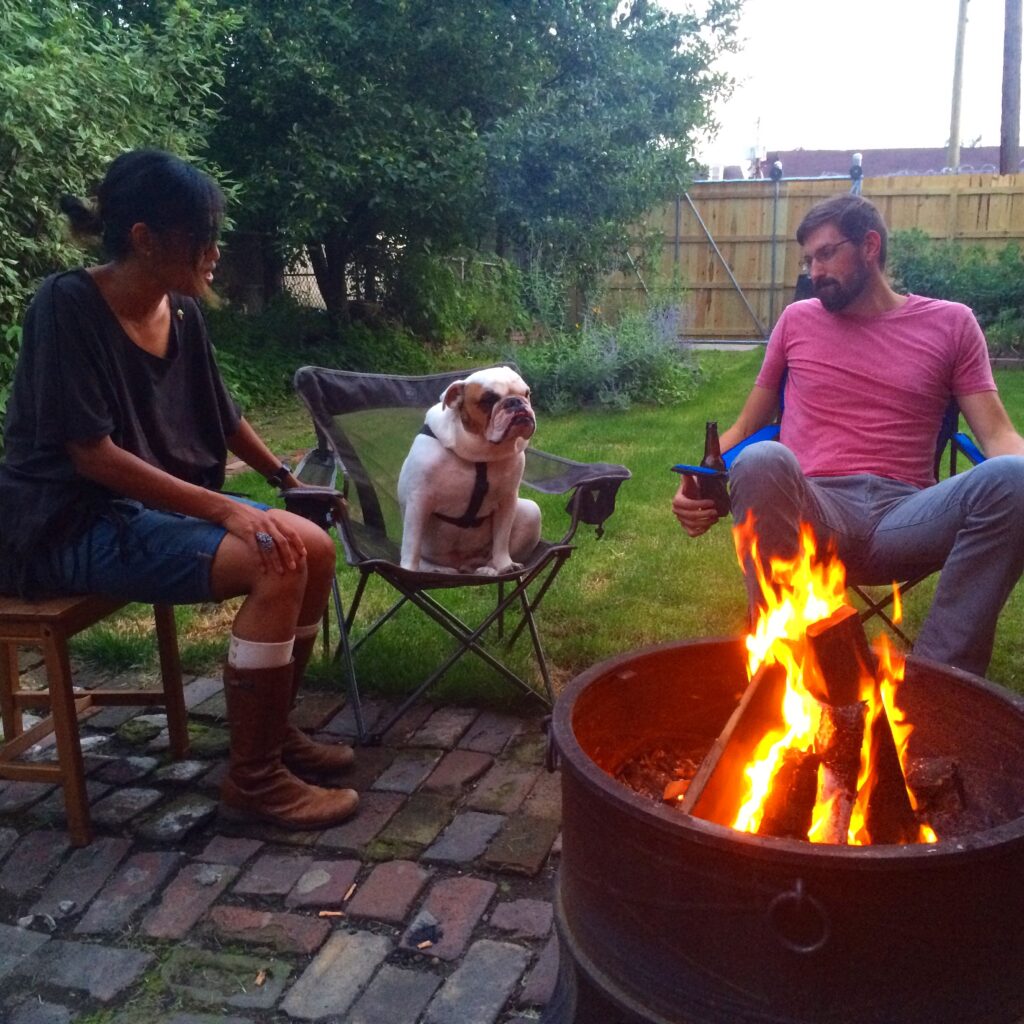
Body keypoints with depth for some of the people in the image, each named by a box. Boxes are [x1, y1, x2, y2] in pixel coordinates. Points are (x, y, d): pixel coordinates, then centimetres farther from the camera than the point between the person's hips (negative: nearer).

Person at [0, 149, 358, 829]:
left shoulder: (182, 314, 3)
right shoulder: (69, 305, -18)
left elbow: (221, 413, 18)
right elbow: (92, 454, -23)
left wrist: (284, 477, 25)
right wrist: (225, 511, -27)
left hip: (160, 502, 8)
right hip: (72, 526, -8)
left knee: (314, 548, -5)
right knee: (277, 566, -25)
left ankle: (274, 727, 11)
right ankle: (252, 777, -10)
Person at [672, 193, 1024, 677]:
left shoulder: (950, 323, 15)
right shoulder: (797, 320, 19)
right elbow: (744, 428, 20)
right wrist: (700, 484, -2)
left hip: (904, 518, 1)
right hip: (810, 512, 0)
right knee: (760, 461, -34)